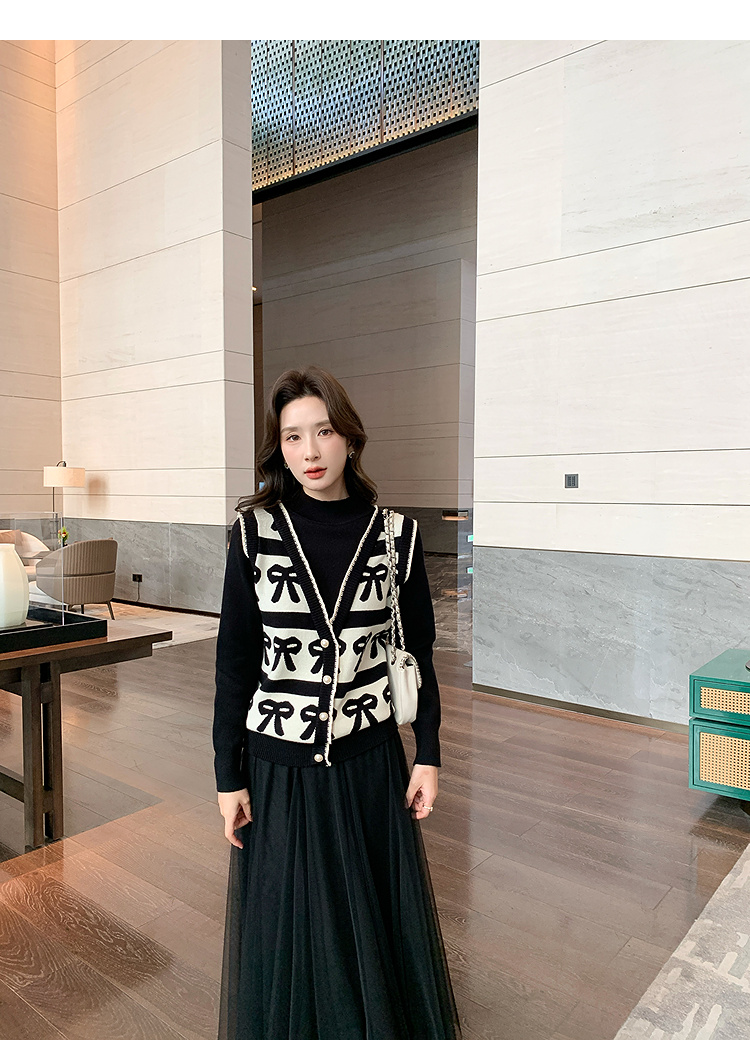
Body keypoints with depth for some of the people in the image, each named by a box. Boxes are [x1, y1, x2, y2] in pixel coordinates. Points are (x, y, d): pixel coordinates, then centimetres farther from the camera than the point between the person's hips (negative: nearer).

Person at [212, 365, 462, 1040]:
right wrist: (229, 776, -2)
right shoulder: (255, 531, -8)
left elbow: (416, 651, 1)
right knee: (286, 922, 17)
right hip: (278, 764, 0)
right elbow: (234, 658, -4)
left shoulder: (395, 534, -6)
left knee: (379, 913, 19)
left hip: (370, 761, 1)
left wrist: (428, 755, 2)